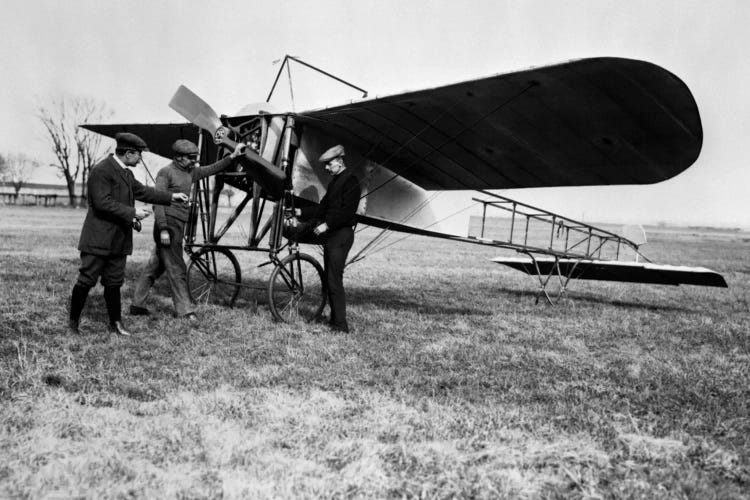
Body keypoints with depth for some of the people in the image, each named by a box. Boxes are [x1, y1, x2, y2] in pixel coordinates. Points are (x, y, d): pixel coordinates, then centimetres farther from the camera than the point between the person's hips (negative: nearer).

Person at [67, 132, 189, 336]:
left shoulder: (125, 172, 14)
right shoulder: (101, 170, -16)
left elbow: (141, 191, 23)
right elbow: (102, 203, -23)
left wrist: (171, 197, 20)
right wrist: (132, 213, -20)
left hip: (118, 241, 9)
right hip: (99, 239, -9)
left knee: (114, 282, 13)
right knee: (86, 280, -1)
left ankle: (115, 323, 20)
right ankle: (73, 322, 12)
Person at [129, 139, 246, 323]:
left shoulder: (190, 172, 14)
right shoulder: (166, 173, -9)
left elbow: (212, 169, 19)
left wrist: (232, 156, 8)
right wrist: (163, 229, -21)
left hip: (179, 225, 8)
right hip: (168, 225, -8)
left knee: (156, 266, 13)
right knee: (176, 268, -7)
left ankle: (137, 304, 22)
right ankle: (185, 309, -5)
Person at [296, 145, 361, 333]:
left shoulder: (350, 181, -9)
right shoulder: (334, 182, 20)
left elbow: (348, 210, -19)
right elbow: (323, 208, 19)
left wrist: (327, 224, -22)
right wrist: (301, 212, 10)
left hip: (341, 234, -10)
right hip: (330, 234, 10)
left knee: (334, 280, -12)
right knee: (329, 279, 12)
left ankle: (341, 324, -9)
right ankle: (334, 319, 20)